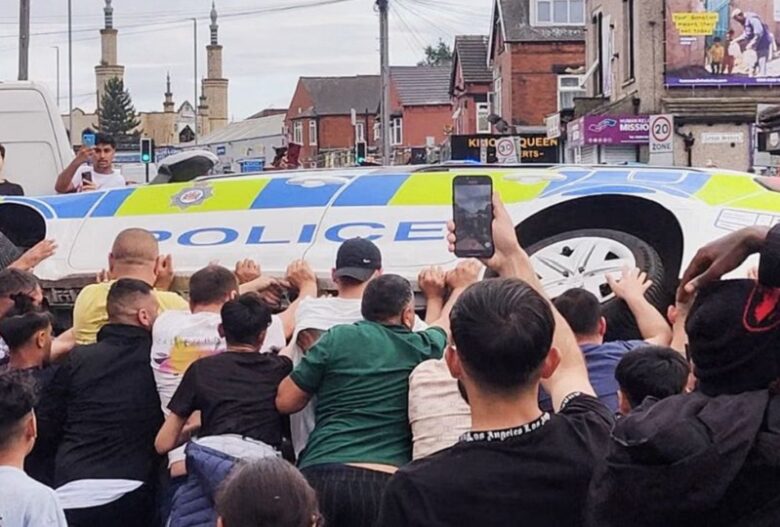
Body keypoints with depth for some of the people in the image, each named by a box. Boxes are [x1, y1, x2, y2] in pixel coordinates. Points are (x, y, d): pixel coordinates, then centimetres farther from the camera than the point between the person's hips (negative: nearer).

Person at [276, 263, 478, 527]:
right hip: (387, 483, 1)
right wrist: (461, 286, 57)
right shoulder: (423, 349, 12)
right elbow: (447, 325, 36)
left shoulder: (338, 338, 5)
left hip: (322, 474, -1)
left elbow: (285, 401, 11)